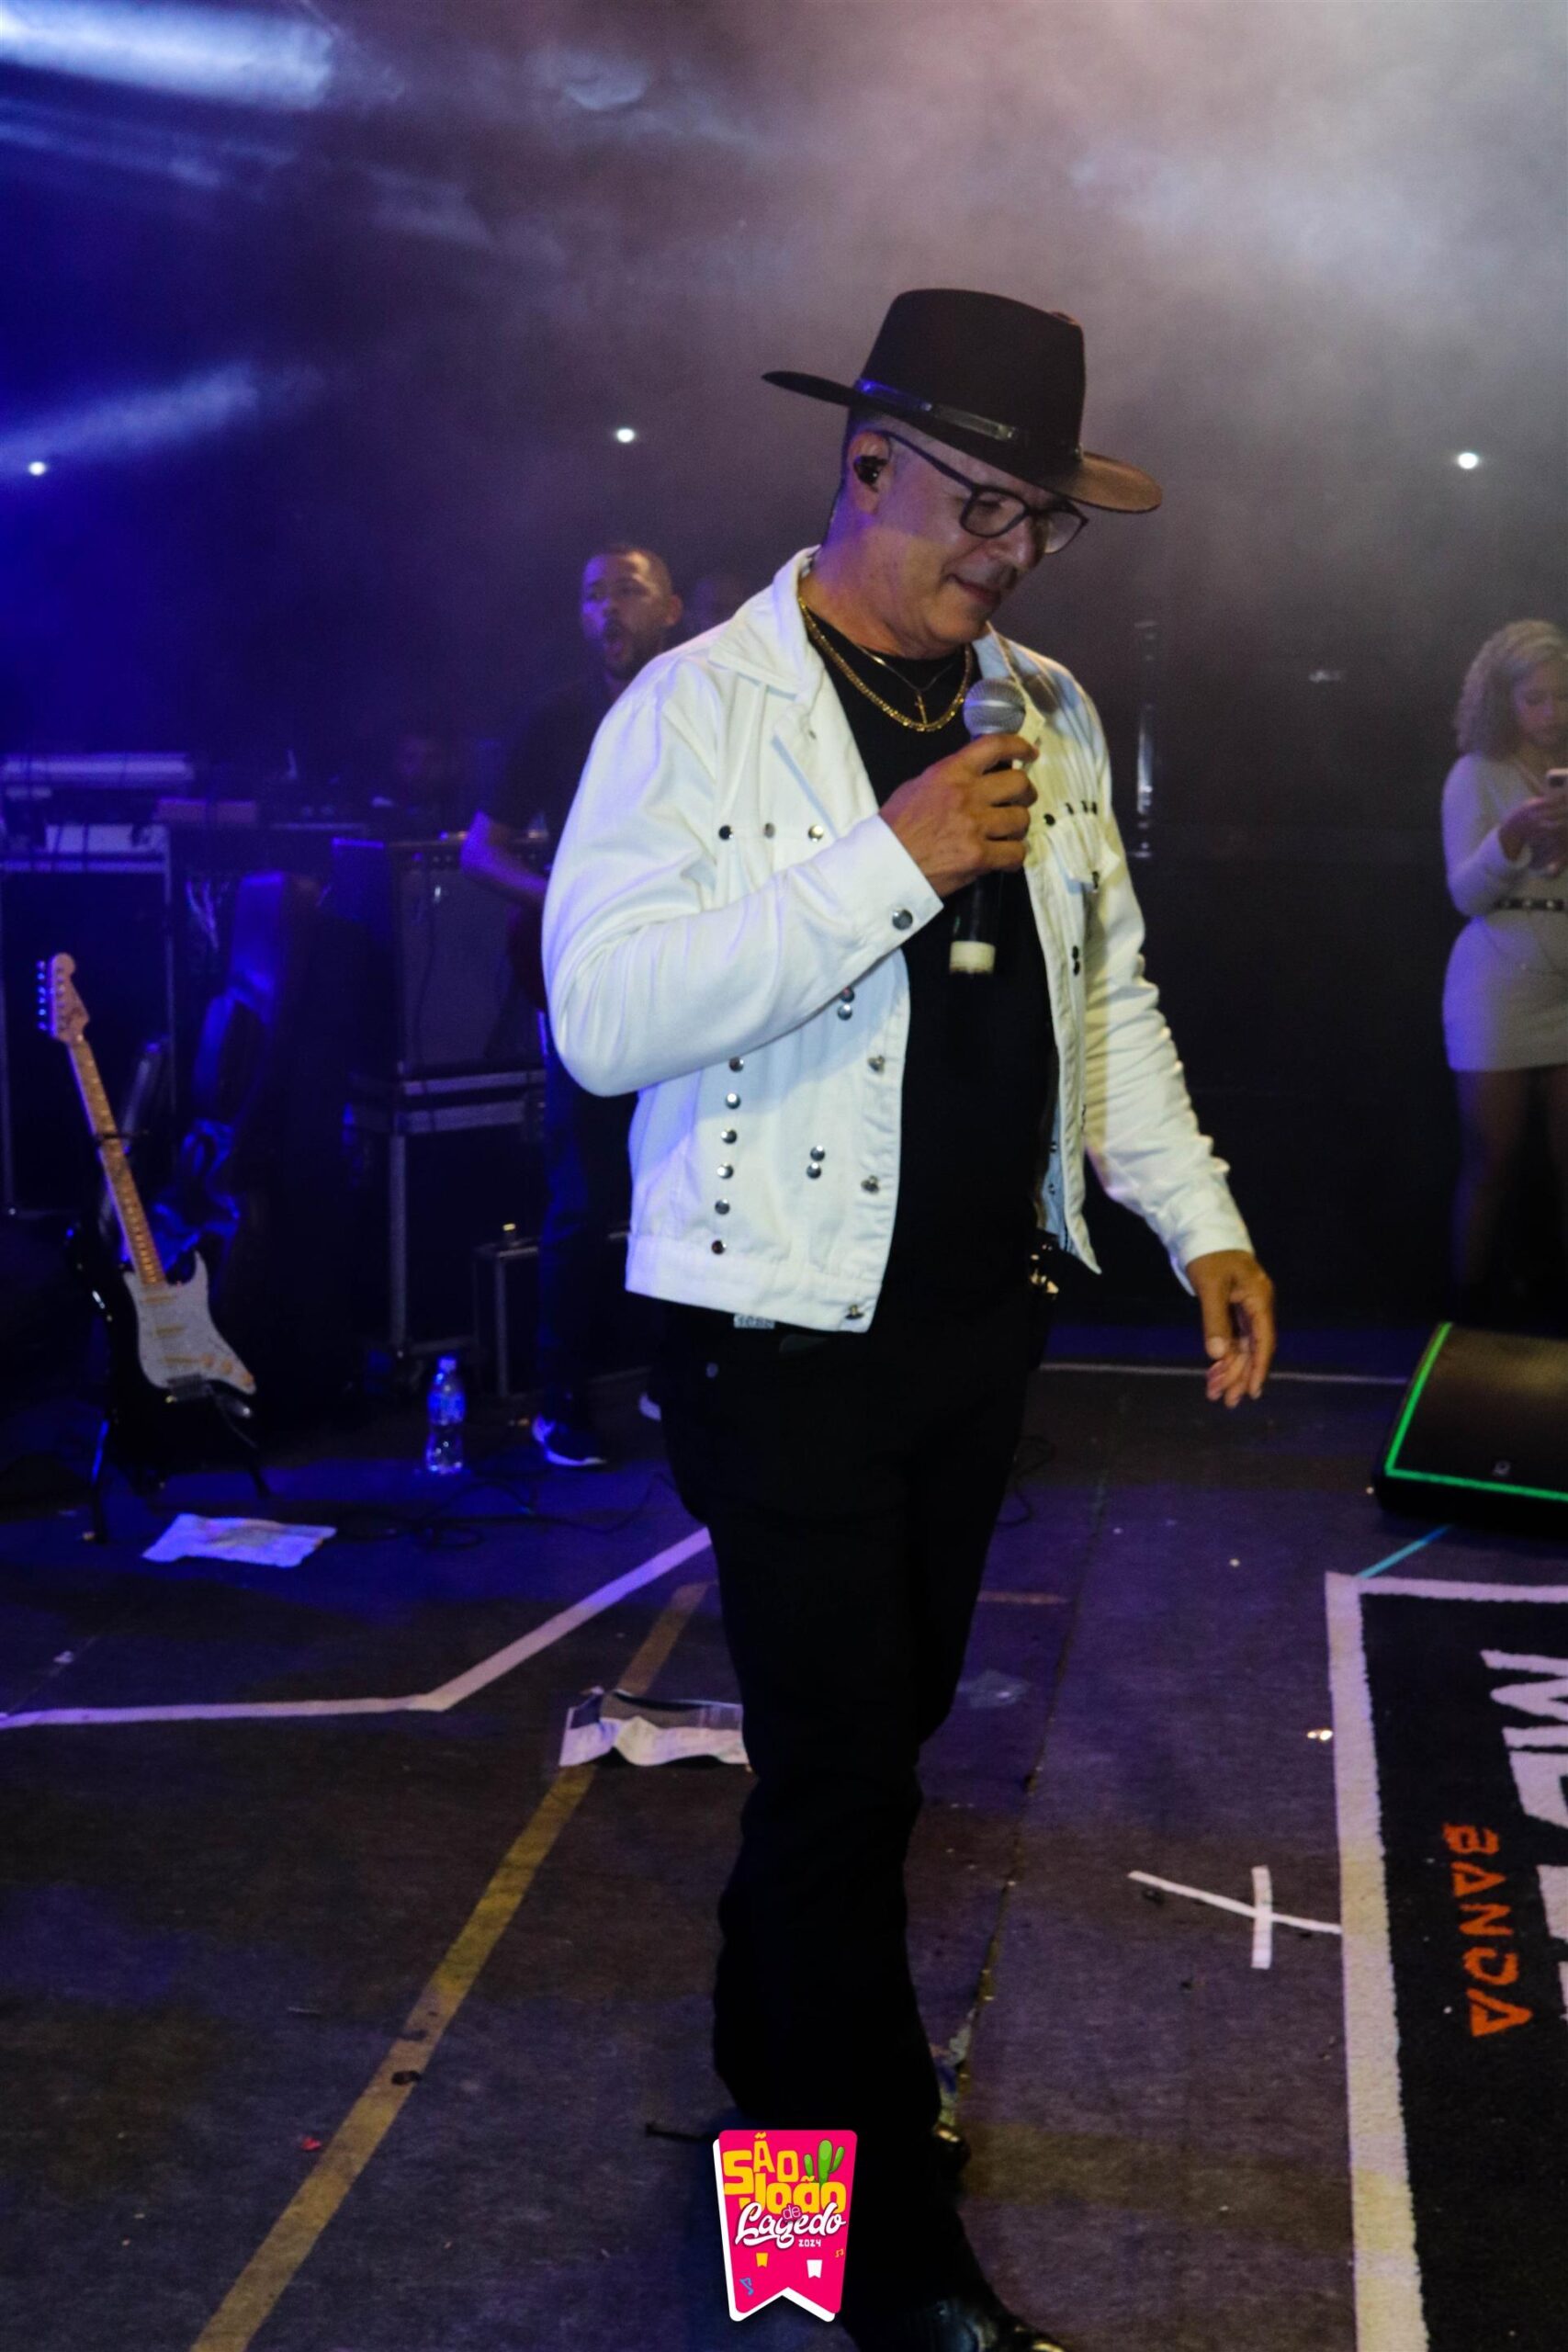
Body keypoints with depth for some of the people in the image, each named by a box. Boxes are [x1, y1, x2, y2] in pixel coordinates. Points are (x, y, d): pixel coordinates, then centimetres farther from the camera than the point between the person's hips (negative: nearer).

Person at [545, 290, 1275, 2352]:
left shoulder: (1050, 713, 9)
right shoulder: (701, 710, -12)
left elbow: (1106, 985, 16)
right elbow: (601, 1015, -22)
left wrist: (1200, 1219, 6)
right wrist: (891, 863, -26)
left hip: (978, 1314, 7)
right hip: (791, 1331, -6)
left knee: (888, 1720, 19)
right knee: (841, 1768, 0)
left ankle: (779, 2044, 45)